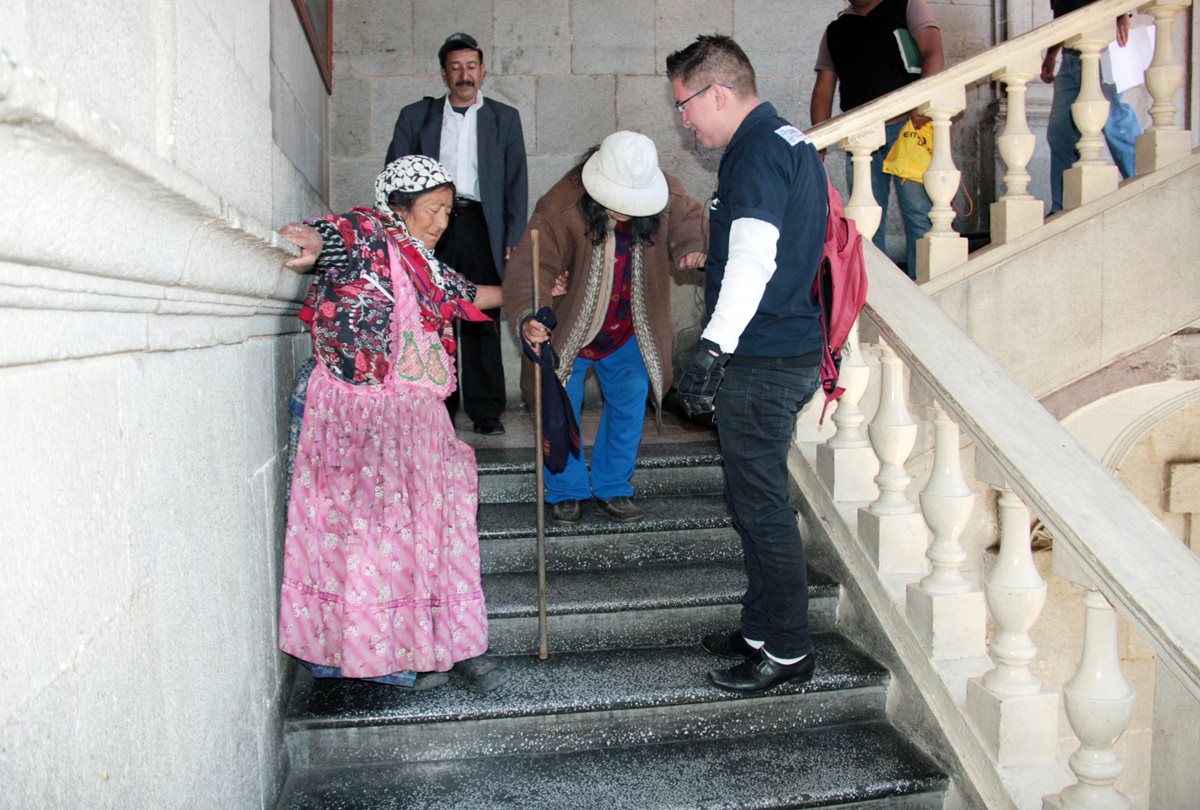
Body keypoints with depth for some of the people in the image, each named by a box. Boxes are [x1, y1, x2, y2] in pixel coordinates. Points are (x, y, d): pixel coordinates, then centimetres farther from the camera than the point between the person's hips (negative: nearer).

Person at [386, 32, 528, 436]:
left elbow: (516, 181, 11)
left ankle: (486, 411, 0)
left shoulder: (504, 118, 15)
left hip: (480, 226, -1)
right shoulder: (416, 116, 16)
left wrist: (513, 237, 1)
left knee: (482, 321, -4)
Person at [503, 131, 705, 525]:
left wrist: (691, 247, -17)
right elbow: (529, 268, -35)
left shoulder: (668, 196, -16)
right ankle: (565, 492, 28)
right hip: (567, 330, -3)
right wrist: (527, 318, -54)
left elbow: (687, 218, 6)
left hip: (629, 333, 3)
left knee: (629, 407, 11)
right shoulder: (561, 207, -29)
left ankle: (613, 487, 32)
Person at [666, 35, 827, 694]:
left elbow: (753, 260, -26)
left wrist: (714, 349, -31)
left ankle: (787, 650, 11)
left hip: (762, 361, -11)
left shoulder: (758, 151, -14)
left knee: (760, 504, -2)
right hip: (790, 349, 11)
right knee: (754, 498, 17)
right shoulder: (789, 141, 18)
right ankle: (762, 630, 30)